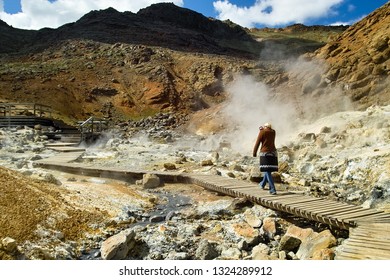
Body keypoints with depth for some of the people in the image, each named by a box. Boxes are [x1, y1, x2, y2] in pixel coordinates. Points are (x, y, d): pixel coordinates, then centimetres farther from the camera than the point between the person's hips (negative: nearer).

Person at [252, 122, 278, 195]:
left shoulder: (262, 132, -5)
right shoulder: (273, 132, 10)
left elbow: (257, 143, -4)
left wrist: (254, 153, 5)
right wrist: (262, 129, 42)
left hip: (265, 153, -6)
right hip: (273, 153, 6)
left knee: (267, 171, -7)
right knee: (268, 170, 22)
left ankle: (273, 190, -15)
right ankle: (262, 184, 41)